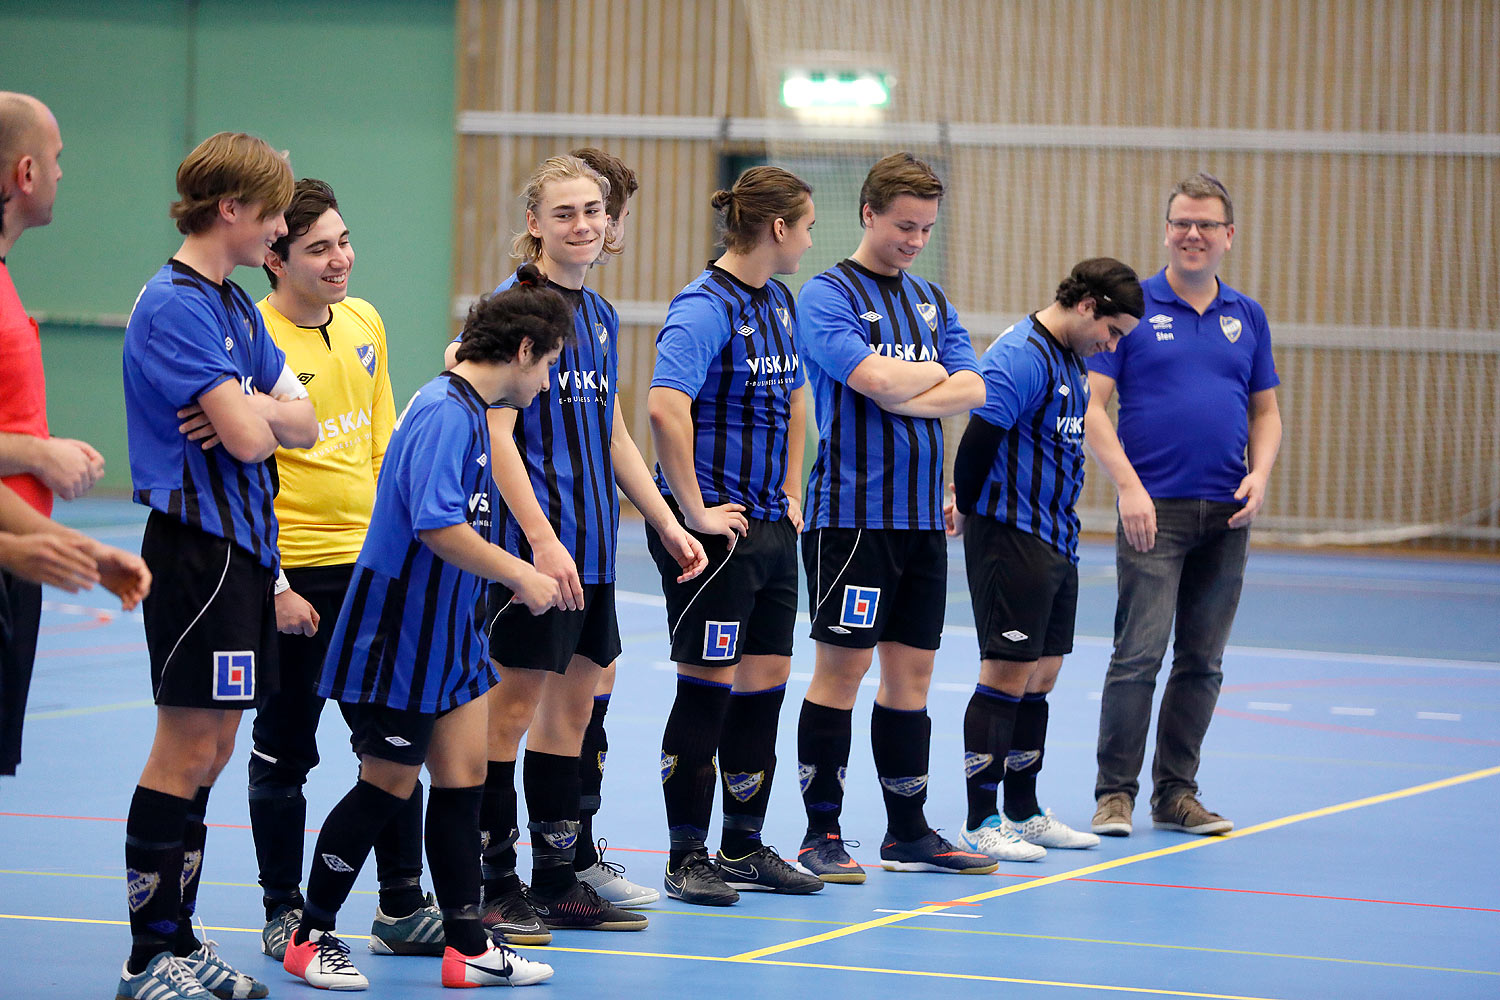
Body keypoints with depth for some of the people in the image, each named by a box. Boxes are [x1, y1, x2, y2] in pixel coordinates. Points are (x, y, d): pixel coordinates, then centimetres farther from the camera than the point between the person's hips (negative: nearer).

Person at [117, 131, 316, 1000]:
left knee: (210, 750, 12)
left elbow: (302, 422, 10)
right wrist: (259, 415, 0)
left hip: (245, 546, 9)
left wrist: (253, 410, -10)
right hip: (198, 545, -9)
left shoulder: (237, 305, 16)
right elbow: (249, 438, -21)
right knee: (187, 752, -6)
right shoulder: (176, 304, -15)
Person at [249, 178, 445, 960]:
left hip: (373, 563, 7)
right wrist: (272, 586, -16)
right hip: (295, 577, -6)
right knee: (285, 749, 4)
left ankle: (403, 906, 20)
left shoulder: (364, 322, 7)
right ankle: (284, 914, 16)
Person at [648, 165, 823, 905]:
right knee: (709, 686, -3)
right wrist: (693, 511, -24)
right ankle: (687, 857, 5)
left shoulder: (778, 303, 12)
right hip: (714, 528, -9)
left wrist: (790, 492, 20)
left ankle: (744, 848, 21)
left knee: (765, 682, 11)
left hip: (769, 525, 9)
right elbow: (665, 406, -29)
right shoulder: (705, 308, -16)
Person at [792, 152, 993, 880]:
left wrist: (902, 396, -12)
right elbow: (875, 377, -20)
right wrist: (932, 374, -1)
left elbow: (971, 391, 3)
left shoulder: (931, 301, 15)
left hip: (922, 515, 7)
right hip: (852, 512, -7)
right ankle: (821, 834, 2)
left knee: (911, 670, 10)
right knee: (841, 667, -4)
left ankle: (908, 833, 17)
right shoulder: (828, 295, -6)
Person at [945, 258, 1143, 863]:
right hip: (1011, 540, -9)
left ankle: (1024, 813, 22)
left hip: (1057, 541, 10)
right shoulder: (1021, 357, -16)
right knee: (1006, 676, -7)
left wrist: (968, 502, 15)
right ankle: (981, 823, -3)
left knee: (1040, 679, 13)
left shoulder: (1072, 362, 16)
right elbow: (980, 439, -22)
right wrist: (968, 511, -7)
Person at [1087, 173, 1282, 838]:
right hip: (1154, 508, -4)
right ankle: (1115, 793, -3)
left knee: (1202, 662, 6)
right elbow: (1092, 404, -4)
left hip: (1227, 513, 4)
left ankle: (1176, 793, 14)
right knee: (1138, 654, -10)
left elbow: (1265, 410, 18)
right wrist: (1128, 484, -15)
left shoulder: (1247, 318, 13)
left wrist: (1260, 473, 0)